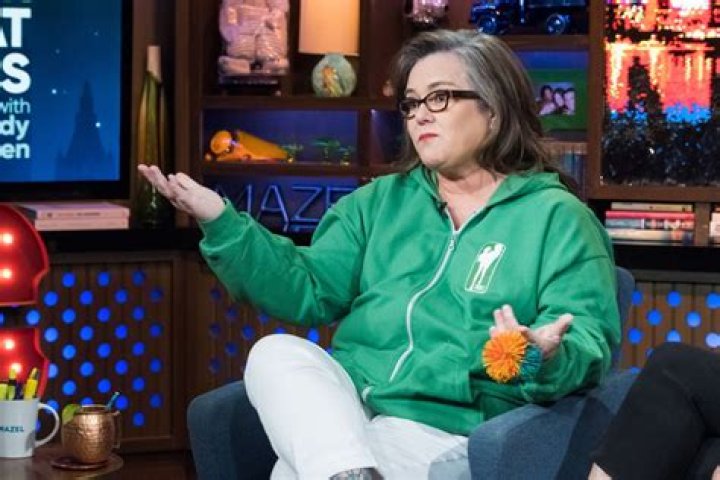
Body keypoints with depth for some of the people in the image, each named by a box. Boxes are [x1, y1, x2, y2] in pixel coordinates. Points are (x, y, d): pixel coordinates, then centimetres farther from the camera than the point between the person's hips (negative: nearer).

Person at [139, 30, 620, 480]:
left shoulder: (557, 217, 2)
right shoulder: (380, 201, 19)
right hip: (340, 410, 6)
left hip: (448, 429, -6)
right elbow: (310, 291, 11)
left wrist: (544, 357, -32)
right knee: (275, 352, -29)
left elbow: (587, 346, -6)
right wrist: (221, 222, -2)